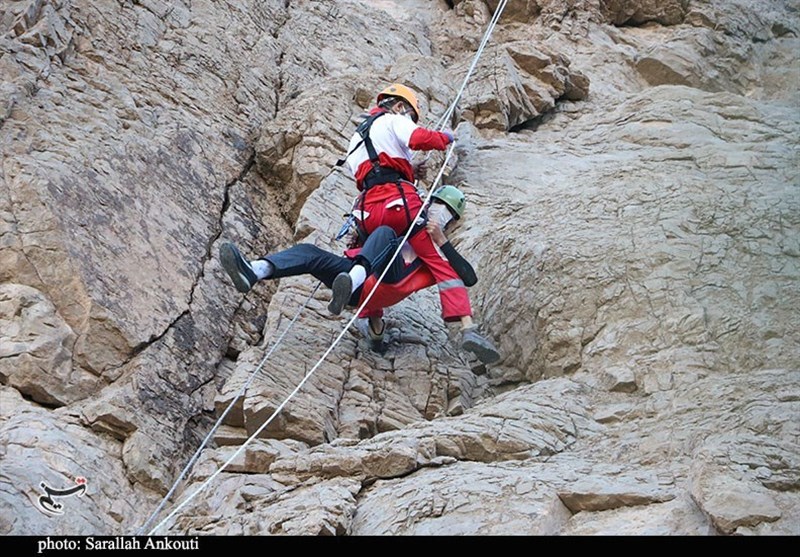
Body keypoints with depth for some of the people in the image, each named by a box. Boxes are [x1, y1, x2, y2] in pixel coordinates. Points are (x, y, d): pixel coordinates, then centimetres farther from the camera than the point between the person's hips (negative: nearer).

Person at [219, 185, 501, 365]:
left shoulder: (441, 254, 22)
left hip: (387, 284, -6)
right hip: (360, 286, 6)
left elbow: (469, 278, 4)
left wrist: (442, 241, -2)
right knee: (310, 252, -16)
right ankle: (253, 272, -42)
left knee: (384, 233, -29)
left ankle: (352, 281, -56)